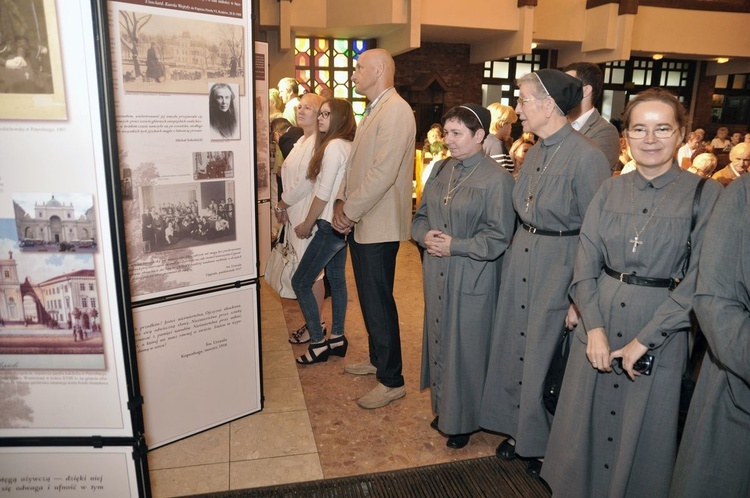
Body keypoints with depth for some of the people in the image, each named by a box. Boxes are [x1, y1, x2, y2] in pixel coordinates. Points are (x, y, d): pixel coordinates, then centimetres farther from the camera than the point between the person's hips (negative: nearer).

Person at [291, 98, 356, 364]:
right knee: (336, 279, 15)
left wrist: (307, 225, -6)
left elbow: (323, 193, -17)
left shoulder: (334, 145, -16)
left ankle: (318, 343, 5)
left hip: (330, 225, -10)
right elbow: (338, 188, 10)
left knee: (300, 282, -1)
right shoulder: (349, 146, 10)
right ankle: (337, 338, 26)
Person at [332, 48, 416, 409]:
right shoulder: (373, 111, 17)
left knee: (378, 302, -2)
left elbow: (383, 173, -23)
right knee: (369, 298, 18)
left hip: (378, 226, -9)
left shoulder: (396, 111, -15)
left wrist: (350, 211, -16)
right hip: (360, 223, 10)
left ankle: (392, 381, 12)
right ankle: (377, 359, 35)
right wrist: (342, 201, 5)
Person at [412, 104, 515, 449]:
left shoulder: (496, 178, -12)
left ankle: (463, 421, 26)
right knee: (438, 339, 15)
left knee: (465, 347, 5)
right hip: (437, 273, 6)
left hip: (472, 279, -6)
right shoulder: (441, 170, 7)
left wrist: (454, 246, -19)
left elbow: (498, 238, -13)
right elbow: (420, 216, 13)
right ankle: (443, 409, 35)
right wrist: (425, 235, -8)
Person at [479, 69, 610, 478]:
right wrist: (518, 250, 11)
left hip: (560, 264, -7)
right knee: (514, 344, 15)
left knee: (546, 354, 7)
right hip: (521, 258, 7)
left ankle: (548, 444, 32)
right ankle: (520, 428, 37)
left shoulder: (586, 156, -17)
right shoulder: (534, 153, 8)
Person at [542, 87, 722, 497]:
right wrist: (594, 326, -11)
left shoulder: (704, 195, -6)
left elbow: (697, 279, -11)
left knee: (643, 431, 13)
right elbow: (585, 262, 0)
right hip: (598, 320, 3)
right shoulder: (611, 191, 3)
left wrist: (644, 340, -14)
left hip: (660, 329, -3)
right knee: (585, 422, 14)